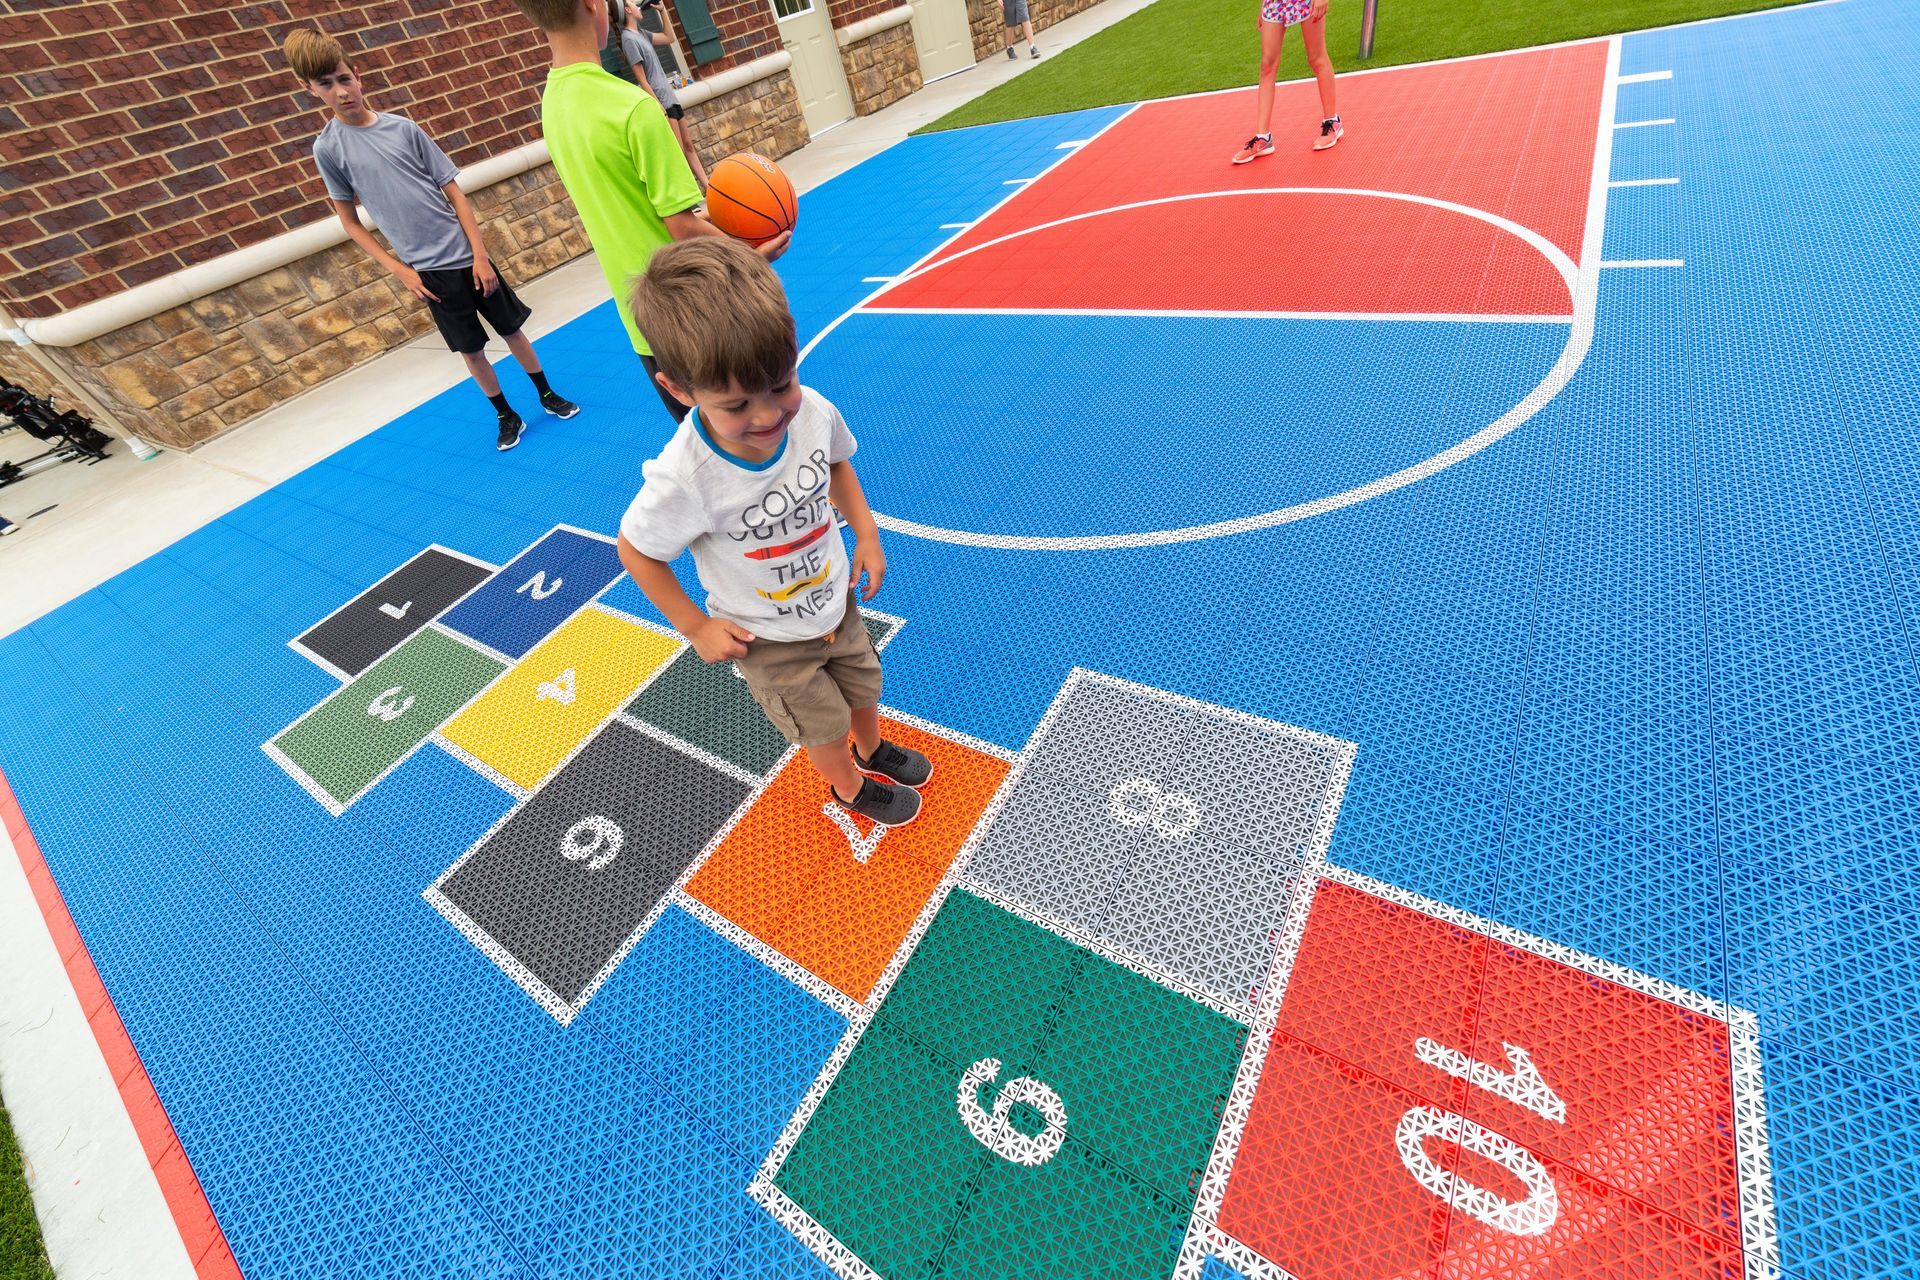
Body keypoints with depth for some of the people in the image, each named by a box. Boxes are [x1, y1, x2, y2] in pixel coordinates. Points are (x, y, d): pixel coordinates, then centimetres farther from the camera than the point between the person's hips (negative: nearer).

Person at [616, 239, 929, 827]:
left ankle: (872, 749, 63)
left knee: (864, 689, 27)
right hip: (768, 640, -4)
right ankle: (849, 788, 53)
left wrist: (866, 531, -7)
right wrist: (695, 626, -13)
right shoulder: (683, 480, -36)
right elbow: (636, 550, -16)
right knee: (824, 725, 18)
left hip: (835, 601, 4)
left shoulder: (813, 411, -24)